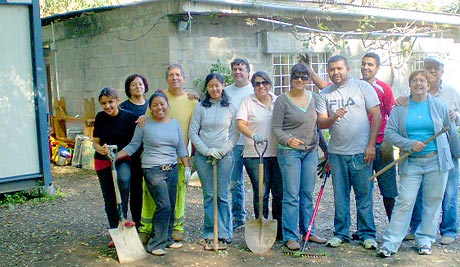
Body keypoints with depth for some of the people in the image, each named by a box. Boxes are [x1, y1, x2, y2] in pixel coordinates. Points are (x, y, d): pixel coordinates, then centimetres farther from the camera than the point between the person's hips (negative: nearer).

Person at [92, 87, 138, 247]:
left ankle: (122, 219, -27)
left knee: (123, 180, -36)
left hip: (123, 160, -4)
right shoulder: (100, 117, 2)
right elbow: (95, 142, 5)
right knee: (109, 200, 9)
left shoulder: (129, 117, -9)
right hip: (103, 162, 4)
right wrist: (101, 149, -16)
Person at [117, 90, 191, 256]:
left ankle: (167, 239, 23)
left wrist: (187, 167, 11)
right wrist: (115, 156, -7)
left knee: (171, 206, 7)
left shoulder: (174, 123, 10)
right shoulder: (144, 124, -1)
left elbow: (181, 148, 14)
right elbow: (133, 146, 3)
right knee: (164, 205, -13)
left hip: (172, 169, 5)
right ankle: (155, 244, -3)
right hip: (153, 170, -5)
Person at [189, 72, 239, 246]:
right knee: (209, 195, 2)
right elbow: (192, 132, 2)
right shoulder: (200, 108, 5)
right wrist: (207, 151, -8)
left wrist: (221, 151, -7)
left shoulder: (231, 108, 5)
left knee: (223, 195, 1)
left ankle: (224, 233, 10)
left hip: (225, 155, 0)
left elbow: (235, 134, 4)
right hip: (203, 156, 1)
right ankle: (211, 233, 9)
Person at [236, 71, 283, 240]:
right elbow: (240, 123, -9)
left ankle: (279, 231, 17)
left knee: (280, 193, 5)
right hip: (255, 155, -3)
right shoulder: (248, 101, 3)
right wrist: (253, 135, -26)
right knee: (261, 194, -1)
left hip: (278, 154, 3)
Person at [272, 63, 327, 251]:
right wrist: (287, 140, -26)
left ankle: (308, 231, 23)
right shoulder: (282, 100, -6)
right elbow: (276, 127, -8)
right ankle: (290, 237, 3)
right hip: (289, 151, -5)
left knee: (308, 194, 12)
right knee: (291, 195, -4)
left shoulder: (313, 97, 9)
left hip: (311, 151, 5)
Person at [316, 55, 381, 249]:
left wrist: (371, 145, -7)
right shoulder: (324, 95, 7)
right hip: (336, 153, 3)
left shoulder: (362, 87, 0)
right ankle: (341, 233, 21)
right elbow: (321, 123, 1)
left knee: (364, 195, 3)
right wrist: (333, 118, -22)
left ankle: (367, 234, 15)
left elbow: (377, 116, -1)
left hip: (361, 152, -2)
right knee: (340, 196, 10)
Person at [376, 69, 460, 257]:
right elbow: (389, 132, -3)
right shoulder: (400, 108, 2)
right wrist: (410, 144, -15)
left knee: (433, 202, 6)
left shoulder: (438, 106, 5)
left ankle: (425, 240, 20)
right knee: (404, 202, -5)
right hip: (411, 163, -1)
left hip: (436, 162, 1)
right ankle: (390, 243, -1)